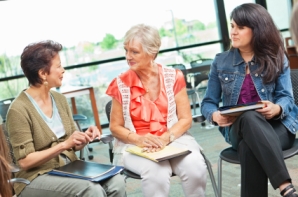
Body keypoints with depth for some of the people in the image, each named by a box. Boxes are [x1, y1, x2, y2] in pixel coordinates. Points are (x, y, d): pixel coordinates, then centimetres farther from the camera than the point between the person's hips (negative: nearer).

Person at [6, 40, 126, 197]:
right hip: (37, 178, -6)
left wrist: (85, 137, -10)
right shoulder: (19, 109, -13)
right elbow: (25, 161, -15)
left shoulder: (60, 99, 7)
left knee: (116, 182, -19)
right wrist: (64, 145, -22)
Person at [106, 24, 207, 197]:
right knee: (157, 172, -33)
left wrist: (165, 138, -17)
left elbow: (185, 119, 0)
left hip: (173, 139, 2)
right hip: (135, 145, -1)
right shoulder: (121, 84, -2)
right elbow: (116, 127, 3)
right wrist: (138, 139, -17)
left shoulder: (173, 77, 0)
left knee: (195, 167, -27)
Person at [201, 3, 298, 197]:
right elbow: (208, 102, 7)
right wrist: (215, 115, -17)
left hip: (276, 125, -1)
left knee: (250, 148, -38)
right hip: (239, 129, 1)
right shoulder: (221, 62, 6)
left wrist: (277, 108, -27)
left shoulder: (277, 58, 4)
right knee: (250, 118, -39)